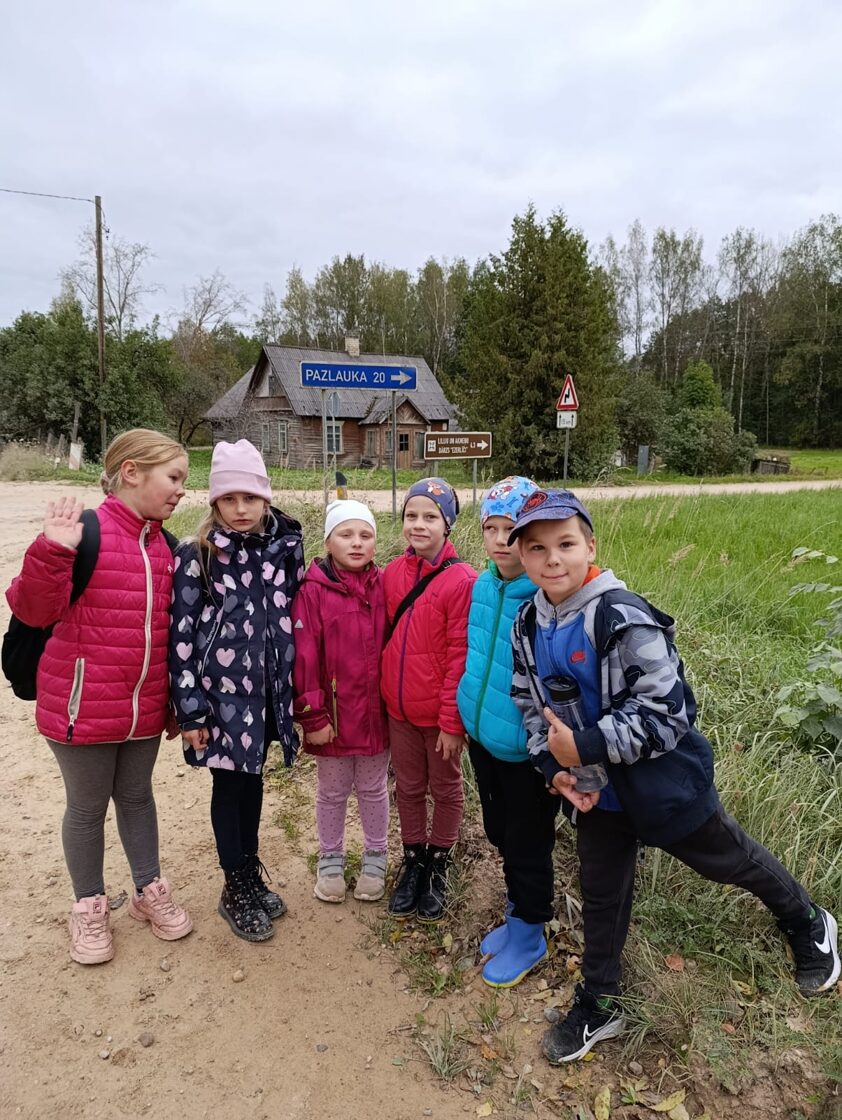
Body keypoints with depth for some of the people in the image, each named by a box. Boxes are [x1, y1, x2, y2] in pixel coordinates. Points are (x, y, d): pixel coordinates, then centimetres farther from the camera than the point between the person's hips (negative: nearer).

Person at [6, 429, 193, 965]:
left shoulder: (165, 547, 4)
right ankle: (90, 907, 35)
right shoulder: (83, 532, -16)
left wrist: (176, 701, 17)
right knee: (87, 807, 13)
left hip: (145, 707, 5)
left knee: (137, 797, 21)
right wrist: (52, 553, -34)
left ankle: (150, 890, 39)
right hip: (82, 706, -5)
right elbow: (36, 611, -18)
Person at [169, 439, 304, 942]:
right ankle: (235, 890, 27)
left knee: (252, 779, 17)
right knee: (230, 785, 9)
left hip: (268, 689, 3)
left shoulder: (286, 548, 1)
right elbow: (181, 636, -9)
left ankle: (253, 874, 36)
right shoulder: (197, 557, -9)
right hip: (222, 691, -3)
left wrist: (299, 689, 7)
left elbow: (298, 618, 7)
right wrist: (190, 709, -10)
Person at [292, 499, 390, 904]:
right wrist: (313, 716, -12)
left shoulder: (384, 587, -2)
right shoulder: (312, 591, -12)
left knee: (373, 789, 19)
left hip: (376, 712, 2)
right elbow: (304, 658, -12)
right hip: (333, 714, -2)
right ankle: (330, 860, 37)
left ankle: (375, 859, 38)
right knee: (332, 792, 17)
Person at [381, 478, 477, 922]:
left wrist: (452, 720, -14)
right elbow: (385, 638, 7)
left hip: (440, 714, -4)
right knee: (408, 788, 19)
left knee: (446, 790, 16)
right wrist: (384, 696, 6)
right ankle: (412, 859, 39)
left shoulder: (462, 580, -17)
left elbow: (461, 656, -16)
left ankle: (437, 864, 36)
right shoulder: (393, 572, 0)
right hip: (398, 709, 5)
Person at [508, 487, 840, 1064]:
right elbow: (530, 703, 3)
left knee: (733, 860, 20)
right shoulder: (529, 624, -6)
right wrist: (554, 763, -12)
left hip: (662, 780, -5)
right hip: (594, 789, 6)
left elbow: (665, 711, -29)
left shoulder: (622, 617, -30)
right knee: (601, 896, 19)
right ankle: (599, 1005, 40)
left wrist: (584, 746, -31)